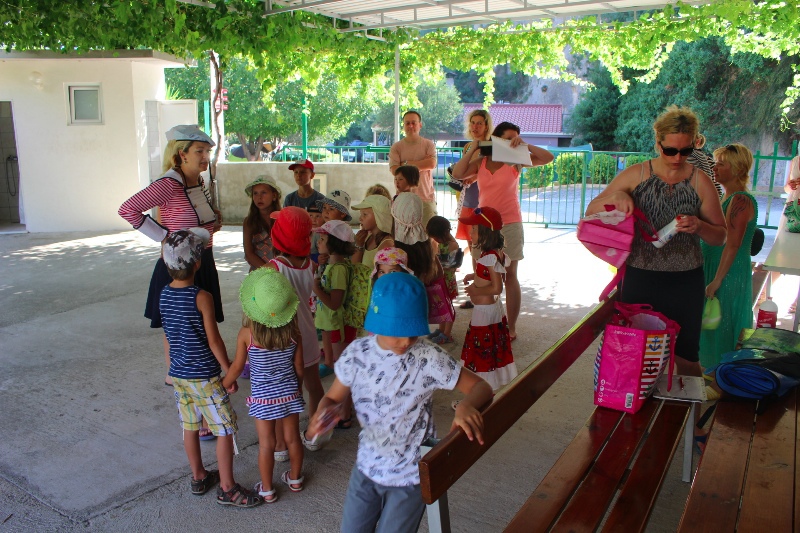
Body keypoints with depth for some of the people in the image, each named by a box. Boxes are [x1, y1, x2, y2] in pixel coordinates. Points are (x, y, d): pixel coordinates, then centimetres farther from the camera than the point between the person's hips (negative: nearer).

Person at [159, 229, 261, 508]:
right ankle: (227, 488, 12)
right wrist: (230, 372, -8)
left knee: (190, 427, 19)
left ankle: (198, 477, 35)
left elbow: (168, 336, 8)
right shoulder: (201, 297, -20)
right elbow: (214, 341, -16)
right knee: (226, 429, 4)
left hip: (177, 374, 7)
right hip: (204, 377, -7)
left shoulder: (164, 294, -1)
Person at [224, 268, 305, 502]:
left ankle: (267, 490, 27)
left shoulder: (247, 333, -19)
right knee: (292, 438, 19)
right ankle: (295, 479, 39)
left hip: (262, 397, -2)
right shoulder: (293, 331, -13)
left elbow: (237, 367, -9)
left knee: (266, 444, 12)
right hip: (290, 393, 2)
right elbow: (299, 366, -4)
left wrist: (222, 386, 9)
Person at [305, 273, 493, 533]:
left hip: (410, 475, -3)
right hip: (366, 467, 4)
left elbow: (481, 387, -18)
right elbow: (333, 397, -1)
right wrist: (325, 410, -25)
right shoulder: (357, 353, -12)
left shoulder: (428, 358, -22)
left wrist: (466, 405, -41)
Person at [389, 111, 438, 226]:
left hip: (426, 197, 0)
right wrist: (422, 166, -8)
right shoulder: (396, 147, 5)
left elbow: (432, 164, -12)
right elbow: (394, 170, -9)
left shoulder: (428, 144, 6)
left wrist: (407, 164, -9)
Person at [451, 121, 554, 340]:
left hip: (510, 225, -3)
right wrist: (472, 150, -8)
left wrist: (524, 145, -12)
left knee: (510, 275, 3)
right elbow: (457, 174, -8)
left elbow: (548, 158, -5)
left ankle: (511, 328, 9)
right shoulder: (481, 162, 6)